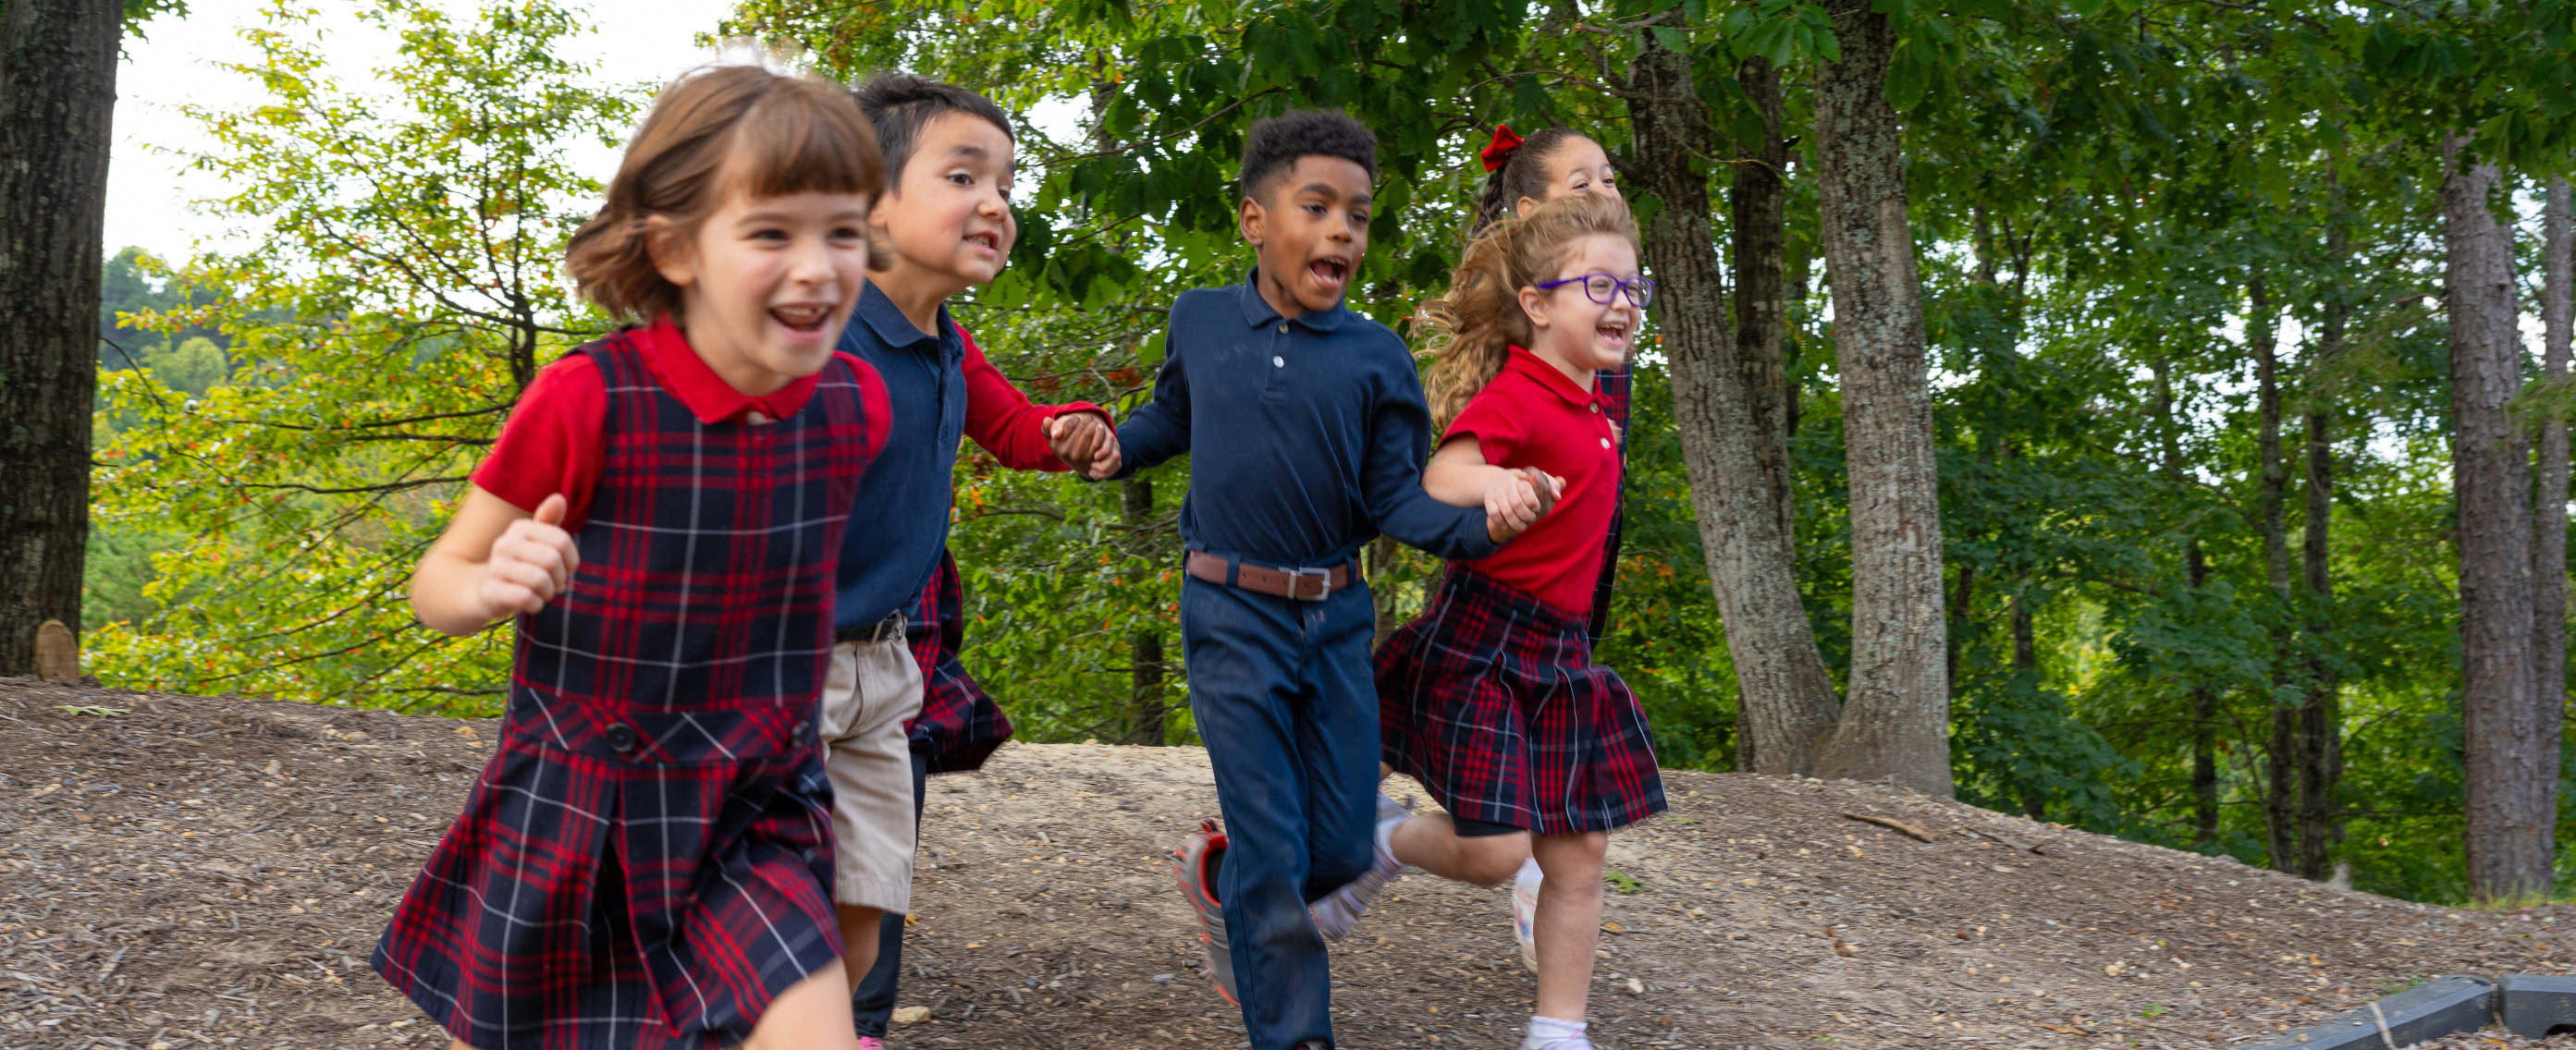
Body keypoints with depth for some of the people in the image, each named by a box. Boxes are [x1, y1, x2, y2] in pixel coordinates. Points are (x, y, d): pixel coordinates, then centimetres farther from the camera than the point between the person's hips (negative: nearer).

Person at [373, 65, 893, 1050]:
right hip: (567, 818, -2)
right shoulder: (589, 401, -18)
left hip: (748, 823, 2)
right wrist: (496, 584, -29)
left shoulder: (855, 402, -6)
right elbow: (438, 581, -8)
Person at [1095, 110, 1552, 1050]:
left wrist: (1480, 524, -23)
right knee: (1272, 853, -3)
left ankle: (1218, 875, 37)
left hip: (1336, 619, 2)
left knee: (1341, 847, 7)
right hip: (1233, 614, -2)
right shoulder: (1200, 321, 0)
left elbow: (1393, 501, -5)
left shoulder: (1377, 357, -3)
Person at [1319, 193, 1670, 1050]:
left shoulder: (1591, 412, 11)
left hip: (1557, 656, 8)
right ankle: (1379, 841, 20)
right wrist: (1504, 487, -49)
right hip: (1481, 647, -8)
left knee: (1579, 857, 7)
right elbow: (1440, 483, -31)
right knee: (1490, 853, -11)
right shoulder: (1513, 398, -16)